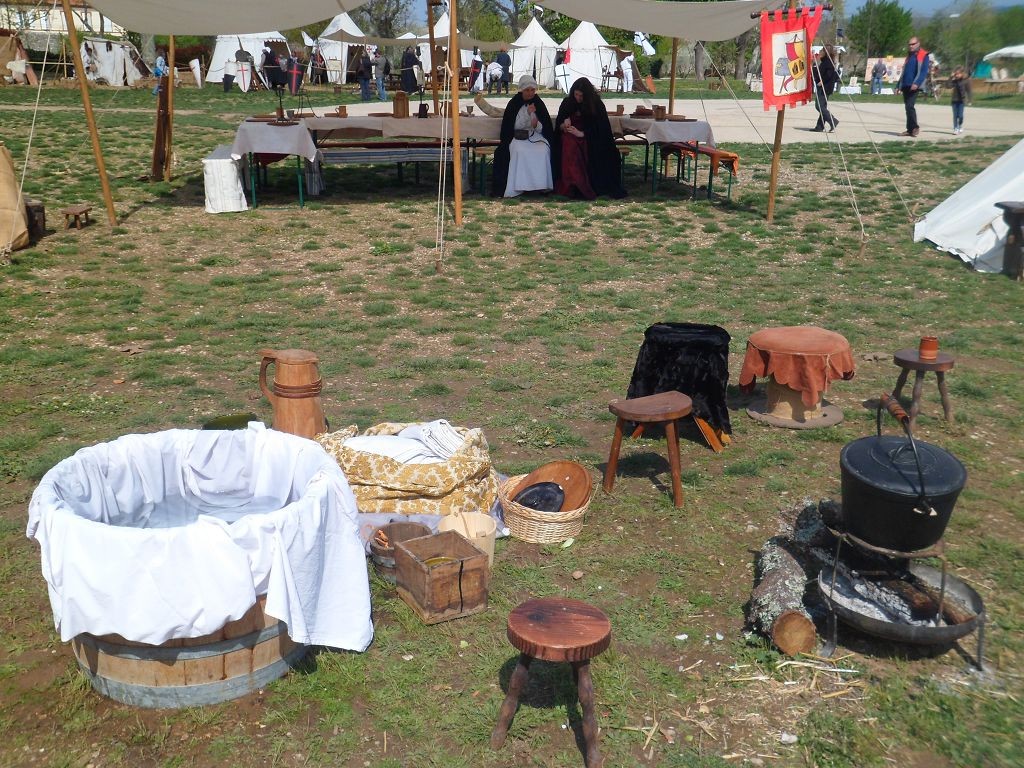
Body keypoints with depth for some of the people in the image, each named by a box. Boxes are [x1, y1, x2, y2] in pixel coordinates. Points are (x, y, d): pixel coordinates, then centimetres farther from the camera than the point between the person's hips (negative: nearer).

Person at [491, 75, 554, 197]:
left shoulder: (539, 104, 6)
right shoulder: (514, 104, 0)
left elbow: (546, 128, 6)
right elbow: (508, 126, -9)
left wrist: (537, 125, -18)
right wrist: (527, 113, -16)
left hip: (536, 136, 2)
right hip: (517, 137, -2)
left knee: (543, 150, -30)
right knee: (519, 151, -35)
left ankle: (542, 185, -27)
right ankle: (518, 186, -32)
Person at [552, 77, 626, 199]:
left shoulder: (597, 104, -4)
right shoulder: (567, 102, 5)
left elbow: (600, 129, -9)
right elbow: (558, 125, 8)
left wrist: (582, 133, -25)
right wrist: (564, 125, -18)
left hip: (591, 139, -1)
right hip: (571, 136, 1)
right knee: (569, 145, -33)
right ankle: (571, 186, -33)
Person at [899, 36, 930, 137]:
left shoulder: (924, 56, -2)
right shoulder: (909, 56, 22)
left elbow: (924, 72, -11)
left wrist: (917, 83, -23)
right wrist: (899, 85, 20)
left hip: (914, 86, -8)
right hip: (906, 86, 8)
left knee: (909, 106, -17)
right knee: (907, 107, 6)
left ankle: (914, 127, -8)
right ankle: (910, 129, 9)